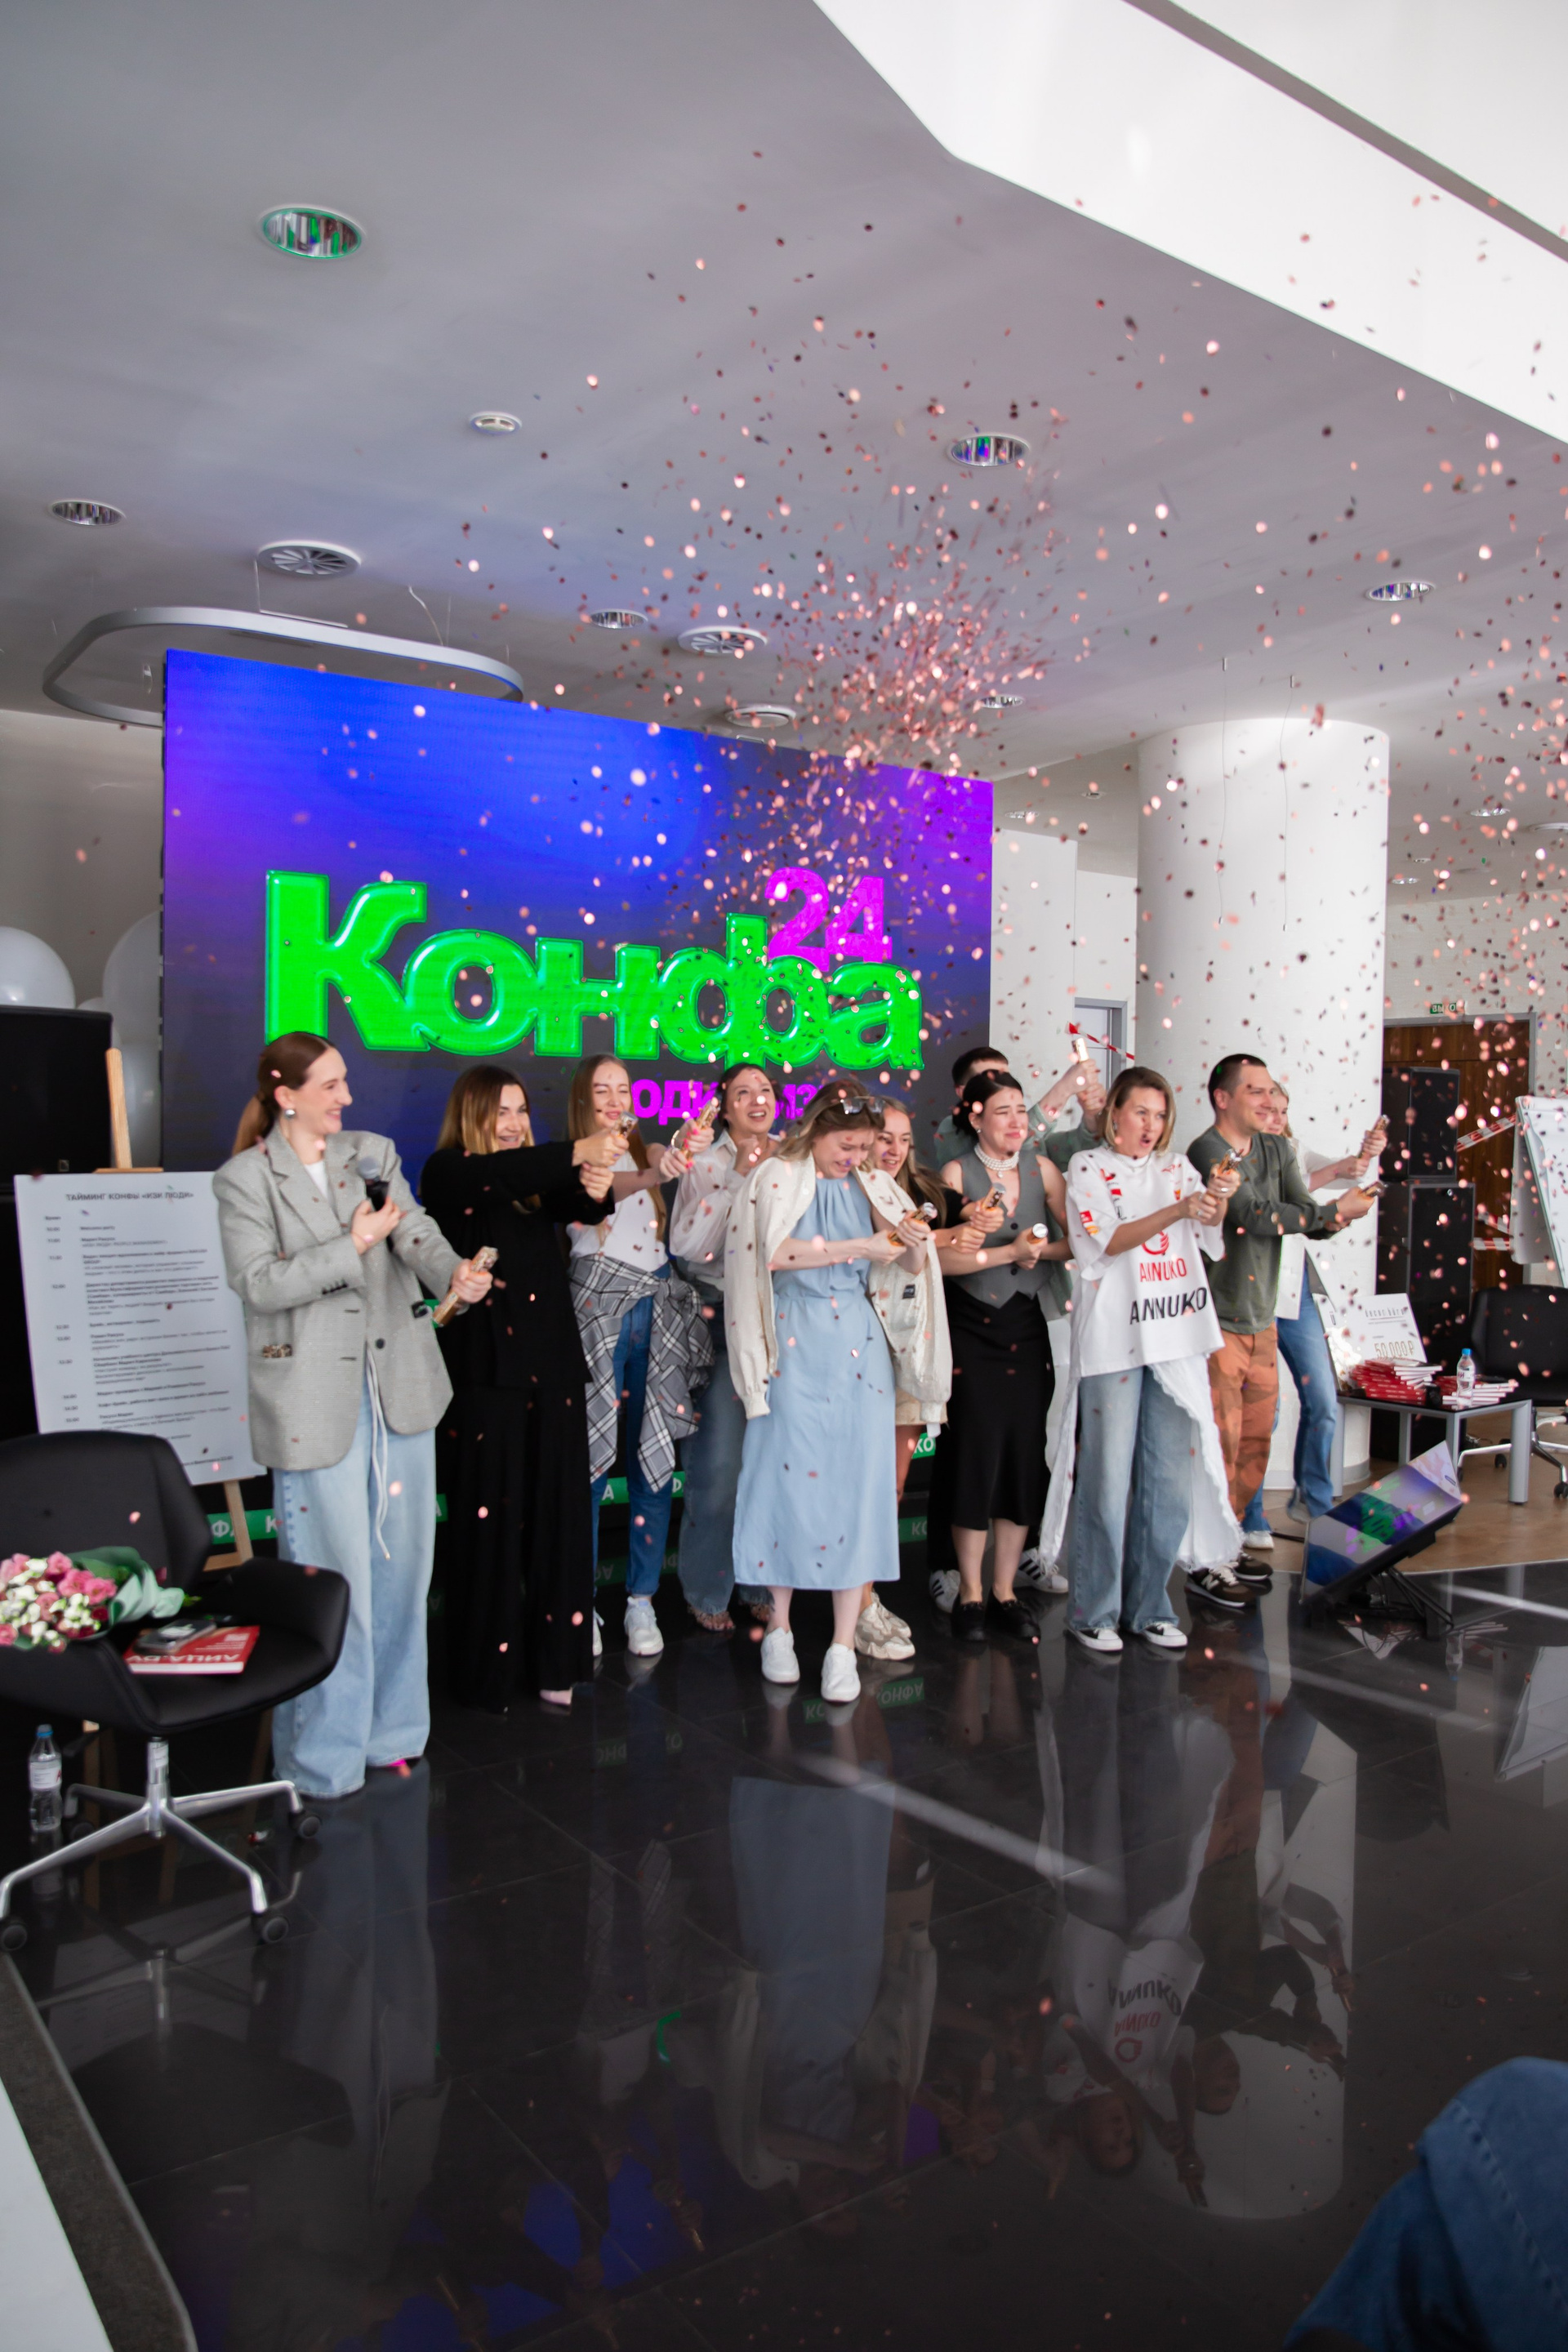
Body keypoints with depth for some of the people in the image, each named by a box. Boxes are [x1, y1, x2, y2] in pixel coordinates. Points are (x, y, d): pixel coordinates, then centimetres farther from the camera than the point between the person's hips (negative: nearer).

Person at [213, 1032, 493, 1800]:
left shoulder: (374, 1154, 10)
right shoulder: (244, 1180, -1)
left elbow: (416, 1231, -5)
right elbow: (258, 1282, -11)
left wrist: (455, 1272, -25)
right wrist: (353, 1245, -15)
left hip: (398, 1386, 5)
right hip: (315, 1400, -4)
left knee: (401, 1562, 12)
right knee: (332, 1577, -1)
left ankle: (390, 1727, 28)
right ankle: (325, 1753, 14)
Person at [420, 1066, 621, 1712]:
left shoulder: (538, 1183, 15)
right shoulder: (448, 1174, -1)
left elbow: (576, 1207, -3)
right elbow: (497, 1175, -22)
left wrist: (595, 1190, -27)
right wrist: (576, 1152, -34)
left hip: (551, 1367, 5)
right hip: (484, 1368, -5)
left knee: (556, 1514, 6)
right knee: (489, 1518, 0)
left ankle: (553, 1659, 17)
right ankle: (487, 1667, 12)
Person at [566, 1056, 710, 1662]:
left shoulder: (648, 1150, 18)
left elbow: (673, 1158, 1)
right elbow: (606, 1188, -21)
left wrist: (671, 1158, -22)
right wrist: (655, 1175, -40)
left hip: (657, 1311, 4)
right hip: (598, 1310, -4)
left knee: (654, 1459, 5)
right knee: (590, 1455, -2)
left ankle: (642, 1601, 14)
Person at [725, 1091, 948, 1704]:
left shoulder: (872, 1186, 12)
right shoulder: (776, 1180, 1)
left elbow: (910, 1268, 13)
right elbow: (777, 1253, -13)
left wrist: (914, 1244, -9)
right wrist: (856, 1248, -14)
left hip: (859, 1347, 3)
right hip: (795, 1346, -3)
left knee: (858, 1481, -1)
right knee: (790, 1475, -1)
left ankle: (843, 1645, 3)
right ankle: (780, 1626, 15)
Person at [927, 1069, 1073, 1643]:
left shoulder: (1042, 1170, 7)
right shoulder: (956, 1173, -4)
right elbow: (943, 1258, -14)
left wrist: (1041, 1248, -14)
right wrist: (1009, 1253, -17)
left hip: (1028, 1327, 4)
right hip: (973, 1326, -4)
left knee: (1025, 1454, 5)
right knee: (976, 1451, -3)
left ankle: (1004, 1590, 18)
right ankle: (969, 1591, 13)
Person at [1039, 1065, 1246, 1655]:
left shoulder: (1177, 1167, 15)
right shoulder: (1087, 1169, 3)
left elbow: (1208, 1236, 0)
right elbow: (1109, 1240, -11)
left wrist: (1217, 1203, -22)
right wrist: (1178, 1210, -23)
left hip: (1177, 1336, 5)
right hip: (1114, 1338, -4)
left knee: (1172, 1475, 6)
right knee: (1107, 1478, -2)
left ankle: (1148, 1606, 19)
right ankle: (1094, 1612, 9)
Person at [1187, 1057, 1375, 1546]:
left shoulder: (1277, 1149, 12)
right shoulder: (1208, 1151, -13)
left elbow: (1306, 1214, 6)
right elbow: (1256, 1215, -21)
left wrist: (1334, 1217, -17)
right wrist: (1333, 1211, -14)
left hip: (1262, 1321, 8)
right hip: (1218, 1322, -8)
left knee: (1256, 1442, 13)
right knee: (1220, 1445, -5)